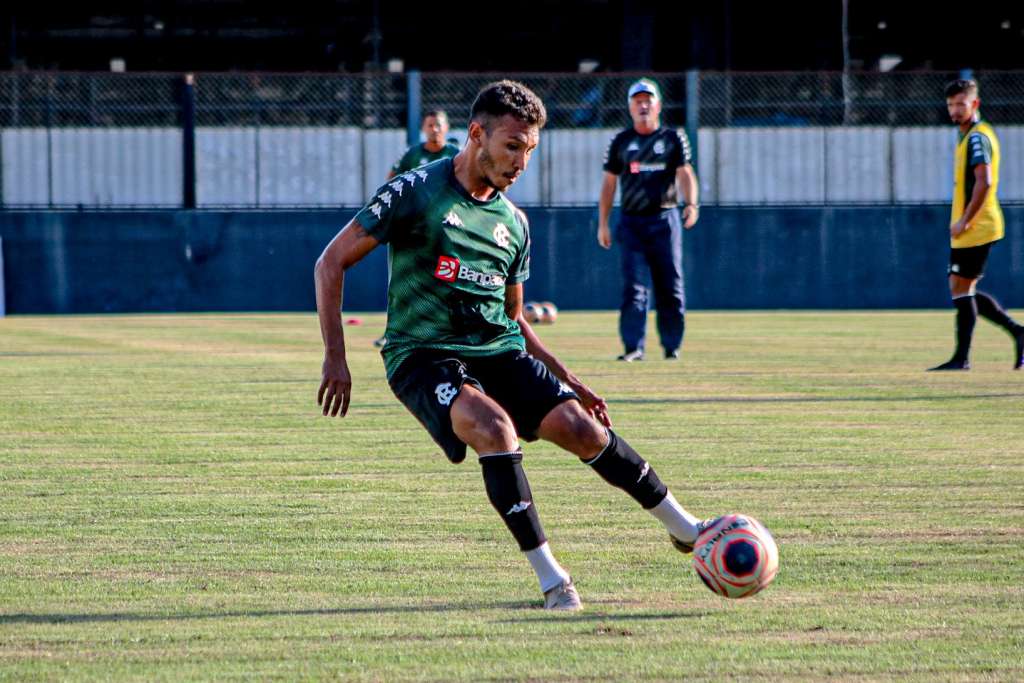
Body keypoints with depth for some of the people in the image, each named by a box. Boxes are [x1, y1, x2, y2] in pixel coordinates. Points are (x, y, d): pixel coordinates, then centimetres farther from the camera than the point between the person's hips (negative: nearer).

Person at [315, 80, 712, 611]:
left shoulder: (513, 224, 13)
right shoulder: (415, 193, -6)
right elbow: (331, 262, -6)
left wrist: (571, 383, 15)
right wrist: (335, 358, -13)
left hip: (498, 353, 5)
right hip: (423, 356, -5)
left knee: (578, 427, -16)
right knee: (493, 426, -33)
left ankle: (684, 529, 1)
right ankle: (548, 575, -26)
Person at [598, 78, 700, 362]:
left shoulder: (673, 138, 6)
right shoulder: (621, 142, 10)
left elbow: (685, 174, -4)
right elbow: (609, 183, 12)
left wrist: (691, 203, -22)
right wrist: (602, 223, 5)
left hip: (664, 220, -1)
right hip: (631, 221, 1)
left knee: (670, 285, 0)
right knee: (634, 286, -8)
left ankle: (672, 345, 10)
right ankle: (633, 347, -11)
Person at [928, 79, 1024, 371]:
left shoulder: (977, 138, -13)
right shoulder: (969, 137, 18)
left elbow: (984, 182, -23)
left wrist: (964, 221, -22)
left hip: (976, 228, -10)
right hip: (971, 230, 10)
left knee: (961, 287, -7)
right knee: (963, 290, 11)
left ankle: (962, 358, -4)